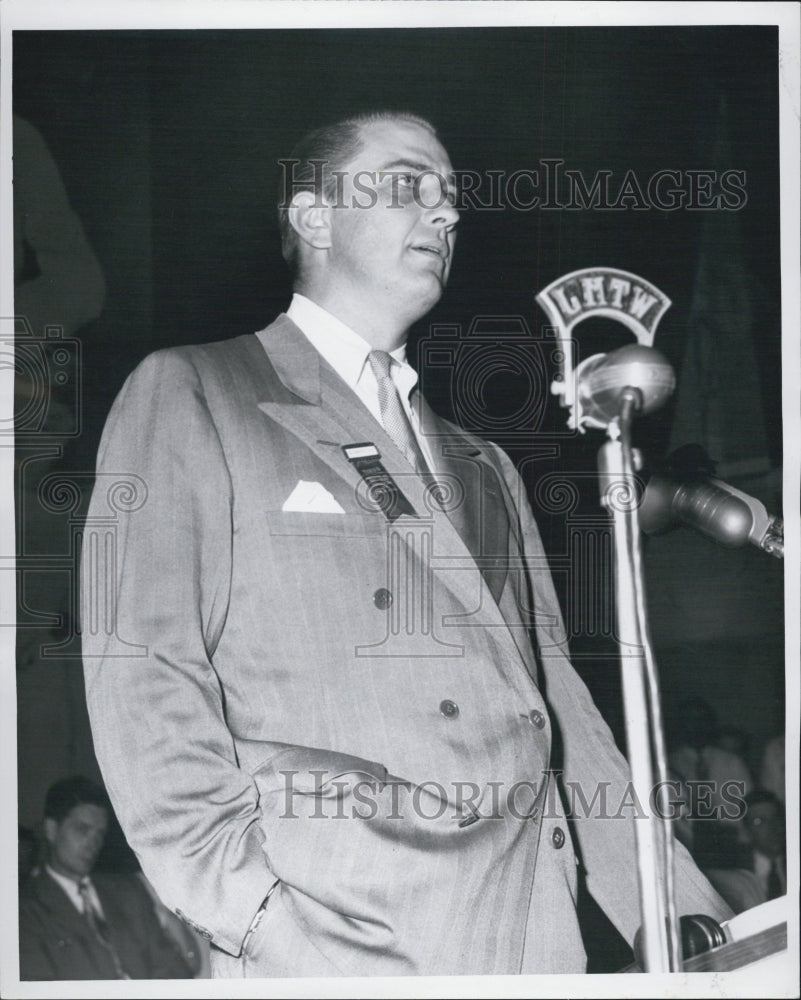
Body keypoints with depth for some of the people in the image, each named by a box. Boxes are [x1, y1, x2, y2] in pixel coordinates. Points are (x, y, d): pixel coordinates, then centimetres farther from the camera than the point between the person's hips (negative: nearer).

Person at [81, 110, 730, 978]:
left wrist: (686, 920, 9)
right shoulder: (186, 395, 6)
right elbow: (140, 671, -4)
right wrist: (251, 907, -15)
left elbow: (554, 704, 19)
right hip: (329, 943, -5)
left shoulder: (483, 469, 24)